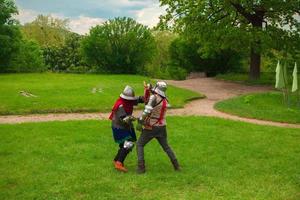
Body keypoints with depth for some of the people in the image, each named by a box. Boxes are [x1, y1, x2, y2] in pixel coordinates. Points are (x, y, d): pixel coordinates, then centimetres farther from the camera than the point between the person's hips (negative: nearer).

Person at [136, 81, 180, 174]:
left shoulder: (154, 97, -19)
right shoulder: (165, 101, 3)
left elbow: (147, 111, -28)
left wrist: (140, 122, -23)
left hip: (151, 128, -5)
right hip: (161, 128, 6)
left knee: (139, 145, 9)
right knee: (166, 146, 21)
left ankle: (141, 167, 1)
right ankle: (176, 165, 19)